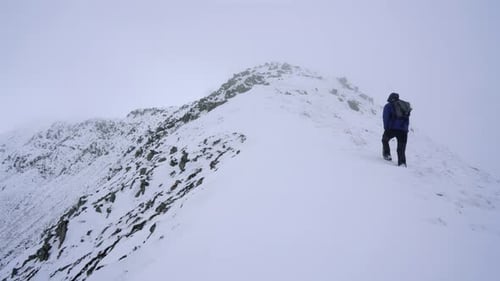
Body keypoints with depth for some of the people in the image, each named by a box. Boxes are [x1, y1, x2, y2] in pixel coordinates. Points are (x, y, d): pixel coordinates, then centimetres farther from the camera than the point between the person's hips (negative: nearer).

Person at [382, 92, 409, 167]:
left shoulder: (388, 106, 8)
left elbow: (386, 118, -3)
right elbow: (407, 119, 20)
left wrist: (386, 129, -1)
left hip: (392, 129, -3)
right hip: (403, 130, 4)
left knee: (385, 140, 25)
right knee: (401, 149, 8)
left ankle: (387, 154, 16)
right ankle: (402, 162, -6)